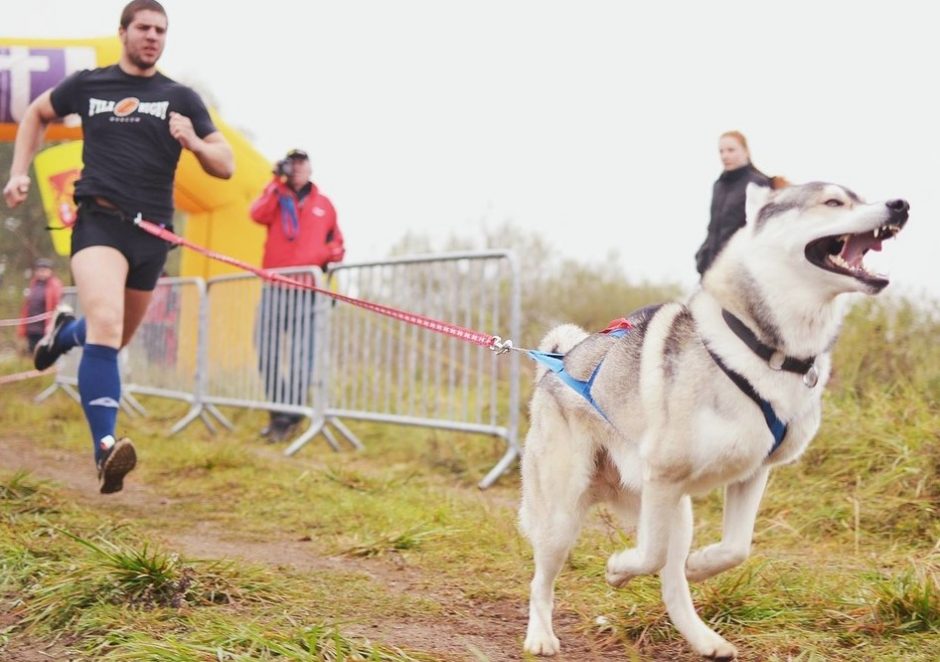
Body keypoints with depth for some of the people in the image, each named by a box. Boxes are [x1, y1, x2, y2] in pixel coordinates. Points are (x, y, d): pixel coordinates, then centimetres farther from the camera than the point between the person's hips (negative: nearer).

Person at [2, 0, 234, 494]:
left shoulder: (180, 98, 8)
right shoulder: (87, 85, 8)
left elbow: (225, 167, 7)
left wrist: (193, 142, -13)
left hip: (151, 231, 3)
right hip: (99, 219, -3)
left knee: (114, 338, 18)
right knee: (106, 325, -27)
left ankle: (65, 331, 55)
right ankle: (105, 450, -32)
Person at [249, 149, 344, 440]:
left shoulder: (323, 204, 17)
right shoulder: (276, 197, 15)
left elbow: (337, 244, 22)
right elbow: (258, 215, -7)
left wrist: (326, 256, 0)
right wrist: (277, 182, -8)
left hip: (308, 287, -1)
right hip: (274, 286, 1)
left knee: (301, 353, -10)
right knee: (267, 351, -3)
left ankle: (289, 415, -7)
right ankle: (279, 410, 9)